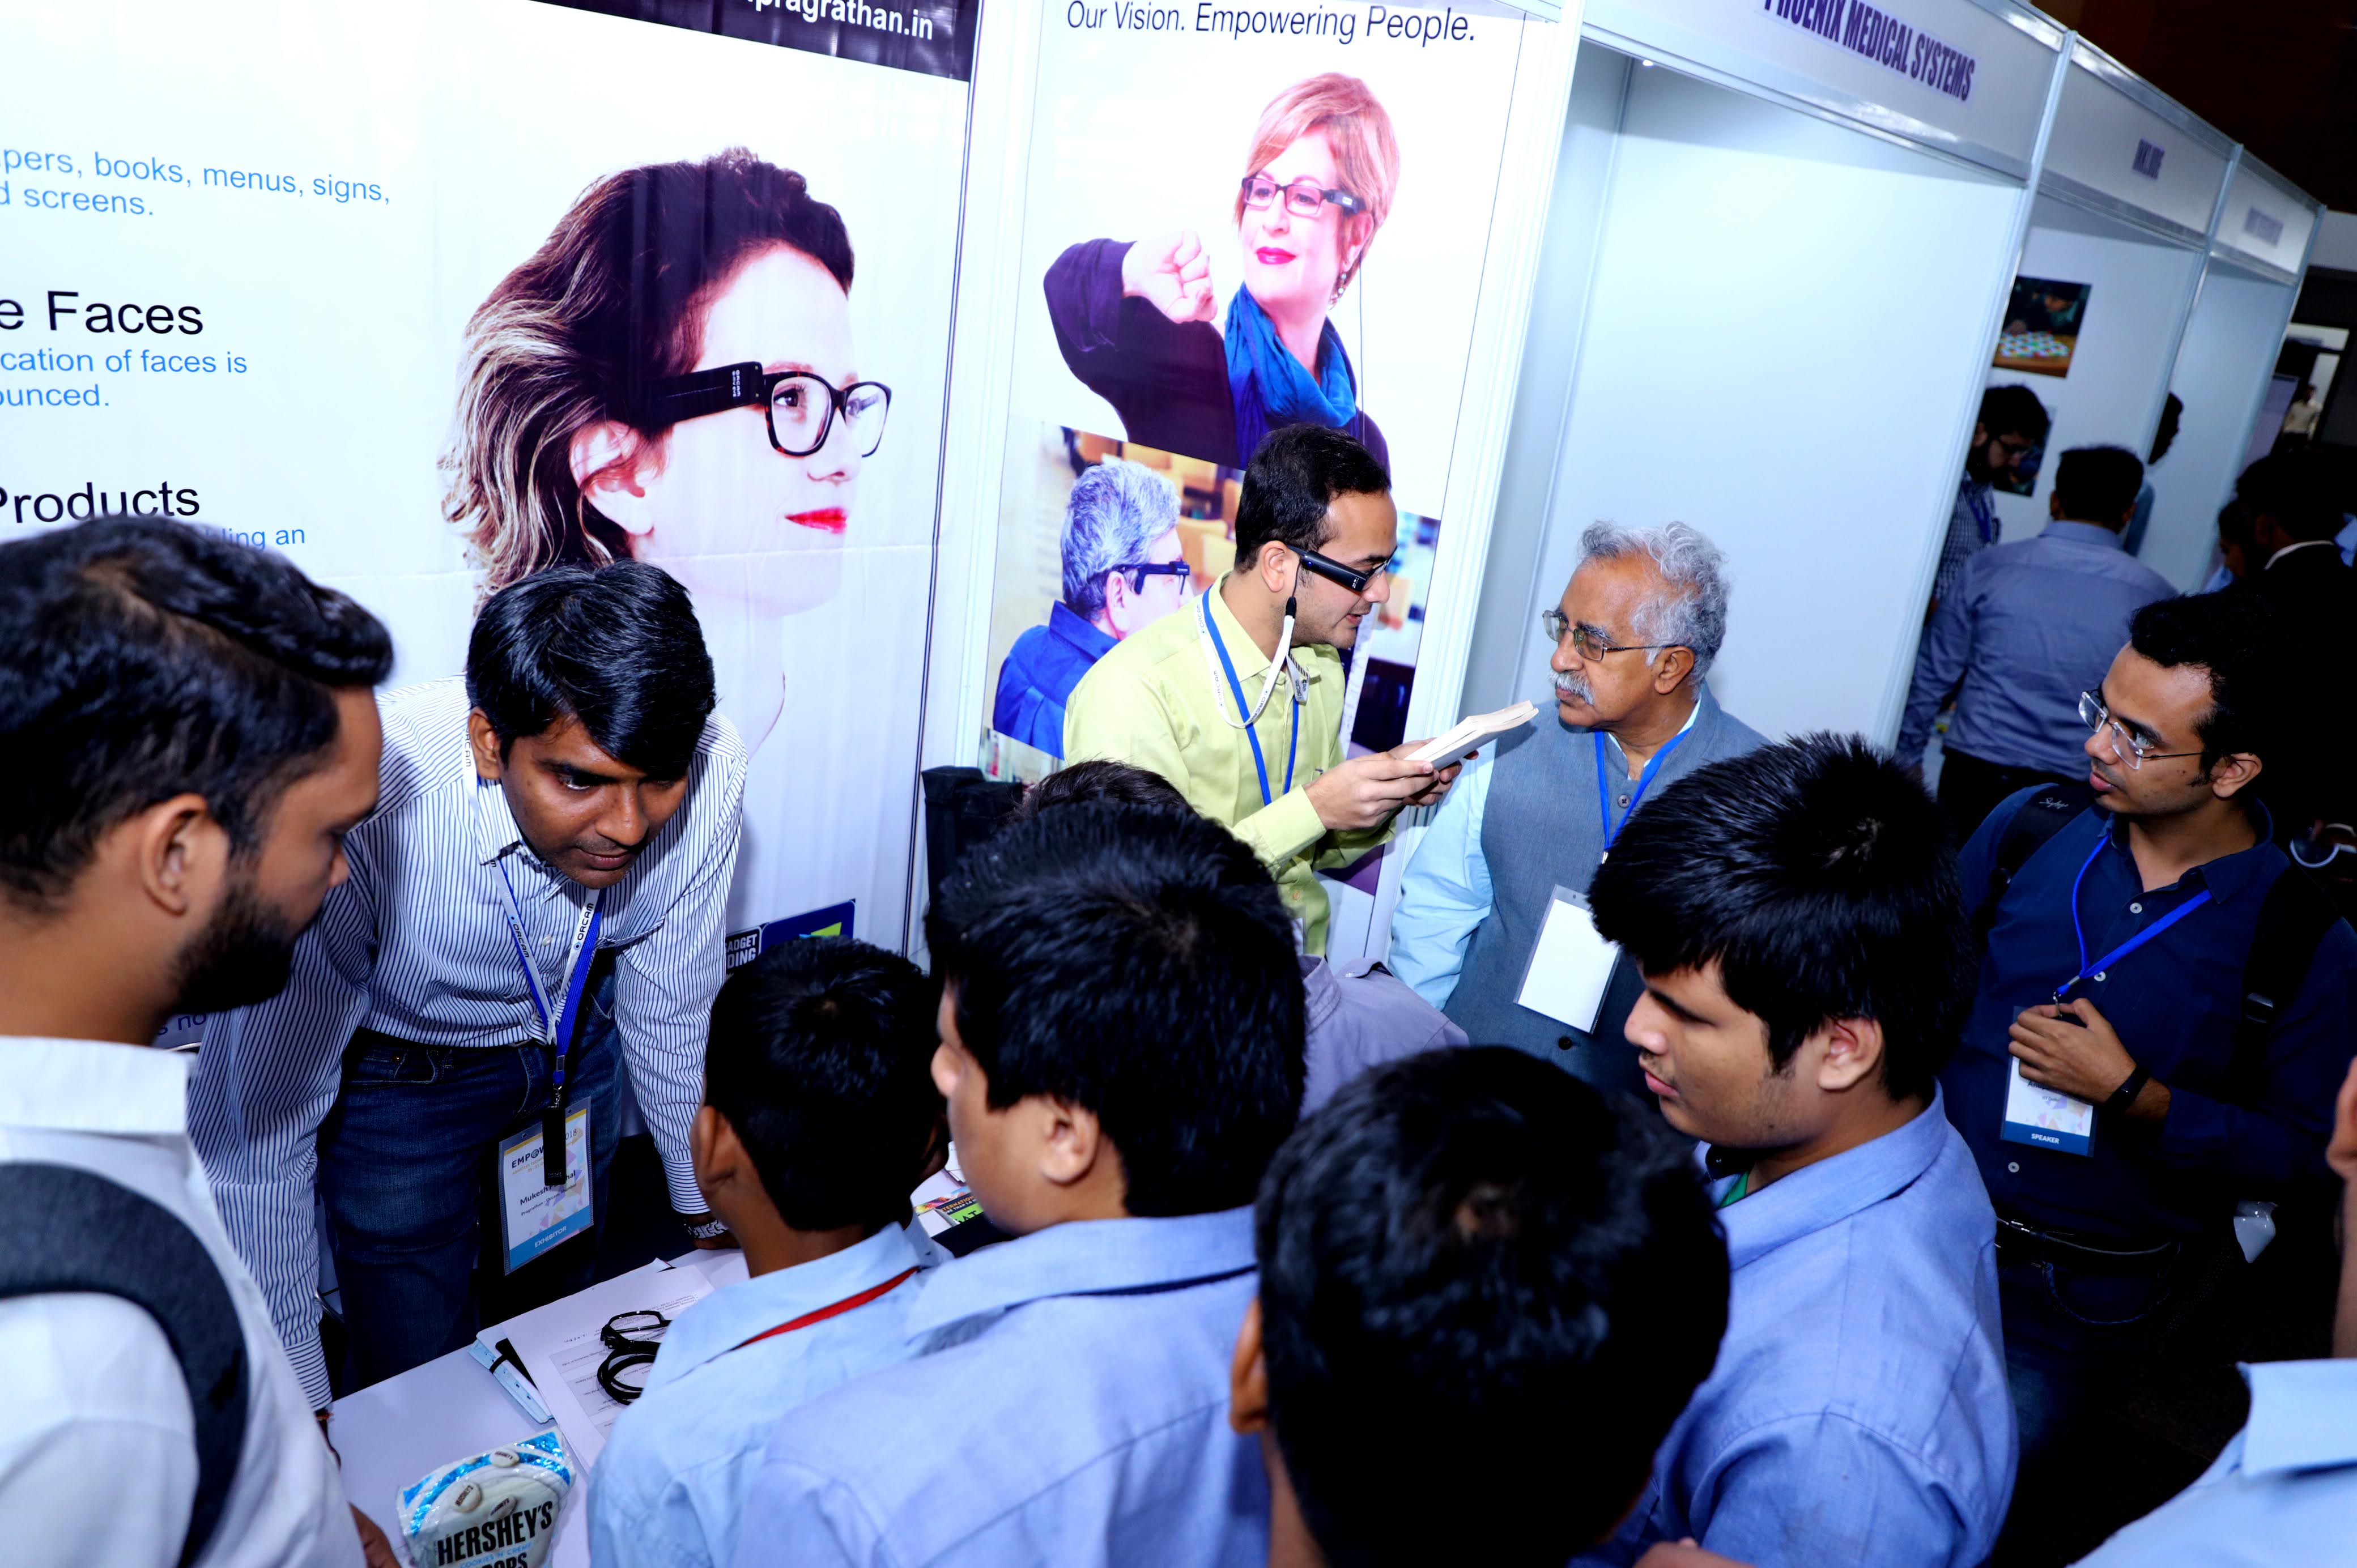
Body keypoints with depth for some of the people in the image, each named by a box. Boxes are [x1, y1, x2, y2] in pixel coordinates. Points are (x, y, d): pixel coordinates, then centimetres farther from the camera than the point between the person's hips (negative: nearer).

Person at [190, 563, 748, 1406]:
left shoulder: (709, 770, -31)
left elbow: (675, 1015, -12)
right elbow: (256, 1125, -32)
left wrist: (708, 1210, 2)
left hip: (576, 1045, 3)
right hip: (400, 1073, -3)